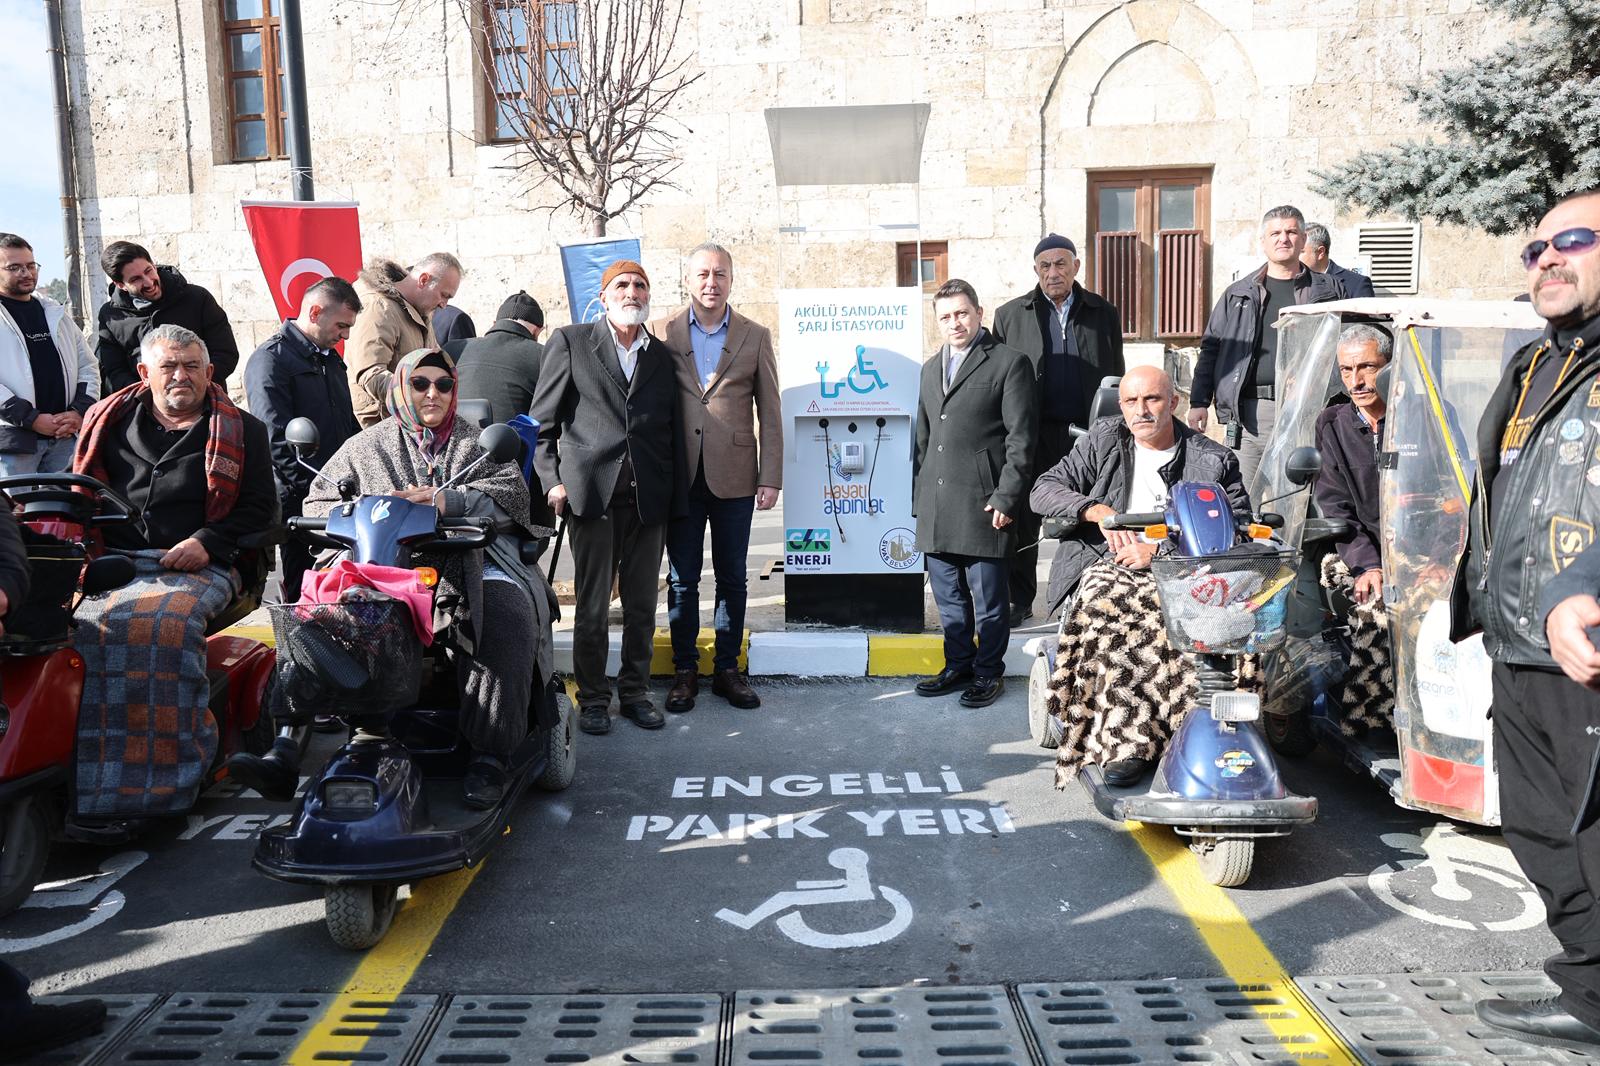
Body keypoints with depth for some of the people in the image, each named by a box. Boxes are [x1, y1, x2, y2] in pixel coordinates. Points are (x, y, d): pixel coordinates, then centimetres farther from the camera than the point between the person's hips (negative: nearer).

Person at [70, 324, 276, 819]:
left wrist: (208, 542, -8)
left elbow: (261, 508, 8)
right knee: (73, 624, -28)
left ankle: (167, 778, -32)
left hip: (200, 568, -3)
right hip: (113, 564, 4)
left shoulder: (241, 431, 14)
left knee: (164, 623, -36)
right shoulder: (111, 421, 22)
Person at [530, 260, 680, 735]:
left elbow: (672, 431, 13)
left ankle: (635, 691, 22)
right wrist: (552, 480, -6)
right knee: (591, 607, 3)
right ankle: (592, 698, 16)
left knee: (642, 606, 9)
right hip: (592, 493, -3)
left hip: (648, 498, 3)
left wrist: (675, 499, 7)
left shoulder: (663, 356, 14)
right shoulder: (570, 342, 5)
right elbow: (543, 420, 4)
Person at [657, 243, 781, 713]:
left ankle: (727, 669, 20)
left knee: (732, 578, 8)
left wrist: (770, 477, -2)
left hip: (734, 478, 0)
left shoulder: (755, 337, 5)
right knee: (681, 580, 7)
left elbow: (769, 412, 4)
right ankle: (684, 670, 18)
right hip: (680, 477, 0)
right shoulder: (664, 334, 4)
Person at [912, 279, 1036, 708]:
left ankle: (989, 672, 16)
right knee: (949, 596, 13)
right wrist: (918, 498, 15)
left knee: (988, 597, 3)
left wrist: (1005, 497, -13)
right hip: (936, 507, 6)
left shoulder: (1009, 362, -2)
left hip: (983, 503, -6)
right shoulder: (931, 368, 19)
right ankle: (958, 665, 26)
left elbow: (1020, 437, -8)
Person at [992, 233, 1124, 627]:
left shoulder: (1104, 314, 12)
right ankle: (1019, 599, 12)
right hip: (1032, 436, -1)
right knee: (1023, 520, 1)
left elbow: (1116, 379, 13)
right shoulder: (1010, 315, 8)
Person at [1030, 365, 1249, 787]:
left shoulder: (1214, 461, 10)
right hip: (1105, 565, 1)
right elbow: (1043, 490, 10)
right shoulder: (1103, 441, 16)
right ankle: (1131, 740, -35)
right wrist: (1097, 510, -10)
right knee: (1104, 610, -35)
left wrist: (1161, 551, -12)